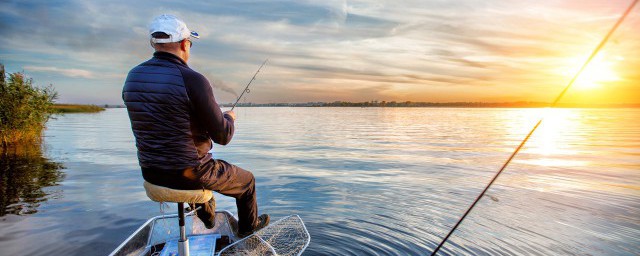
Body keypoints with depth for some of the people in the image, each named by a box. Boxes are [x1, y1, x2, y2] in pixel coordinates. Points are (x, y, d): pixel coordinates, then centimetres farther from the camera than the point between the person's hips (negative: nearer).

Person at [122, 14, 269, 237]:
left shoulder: (132, 78, -1)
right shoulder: (192, 80, -22)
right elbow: (223, 137, -17)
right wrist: (229, 117, 6)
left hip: (150, 174, 7)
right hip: (189, 174, -7)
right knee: (247, 180, 21)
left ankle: (207, 215, 55)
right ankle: (248, 226, 43)